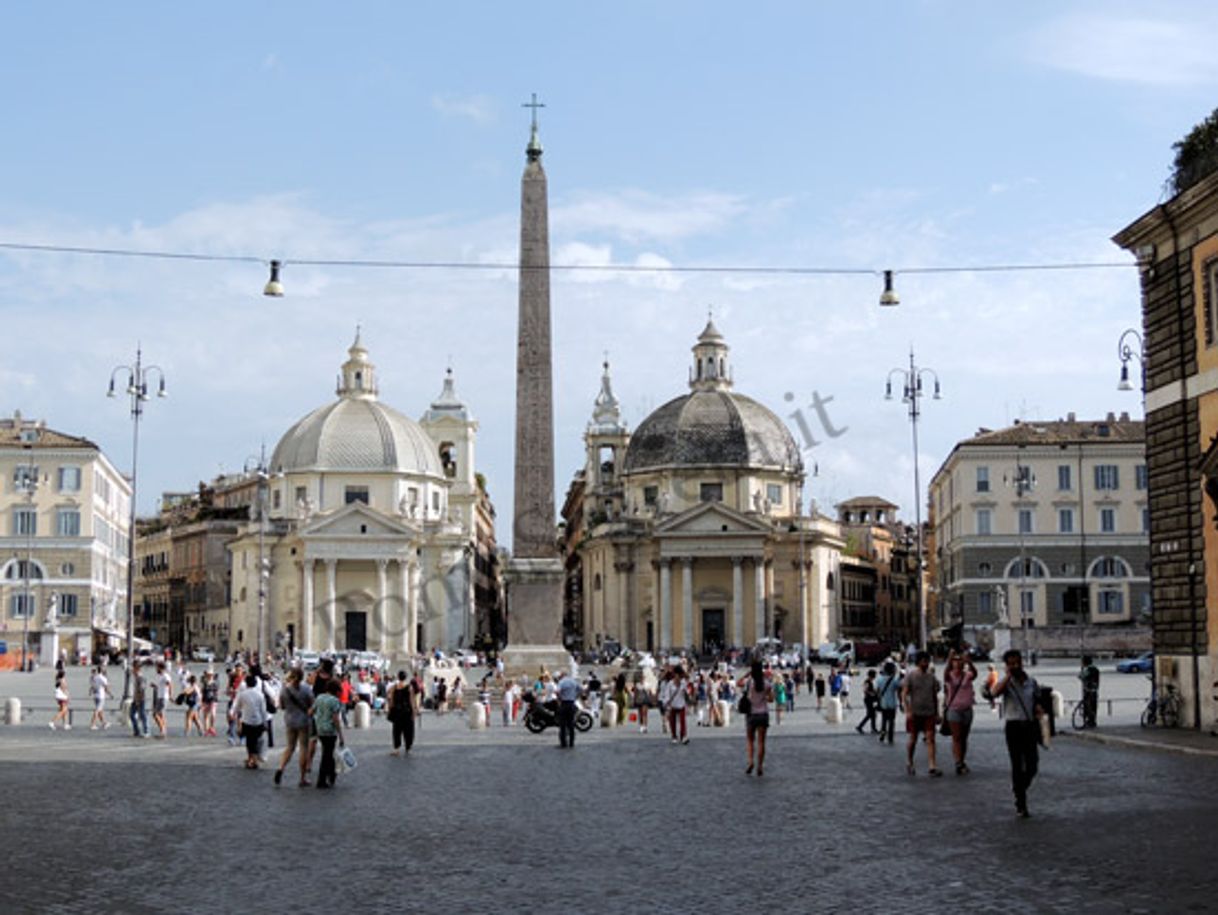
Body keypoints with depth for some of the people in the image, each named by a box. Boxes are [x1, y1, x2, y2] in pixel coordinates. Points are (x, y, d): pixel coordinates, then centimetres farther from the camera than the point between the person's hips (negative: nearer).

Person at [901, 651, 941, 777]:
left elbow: (935, 696, 15)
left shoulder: (931, 676, 8)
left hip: (929, 713, 3)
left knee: (930, 739, -7)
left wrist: (937, 714, 12)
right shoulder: (910, 676, -3)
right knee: (913, 739, 6)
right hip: (915, 713, -3)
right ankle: (909, 763, 26)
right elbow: (904, 694, -6)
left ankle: (932, 767, -13)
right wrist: (907, 711, -16)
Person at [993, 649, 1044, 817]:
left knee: (1032, 765, 0)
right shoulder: (1006, 682, -3)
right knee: (1017, 765, -1)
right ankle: (1020, 804, 6)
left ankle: (1020, 787, 30)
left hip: (1030, 726, 3)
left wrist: (1038, 709, -2)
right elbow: (996, 692, -25)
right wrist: (1009, 676, -22)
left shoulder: (1031, 682, 9)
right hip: (1013, 726, -3)